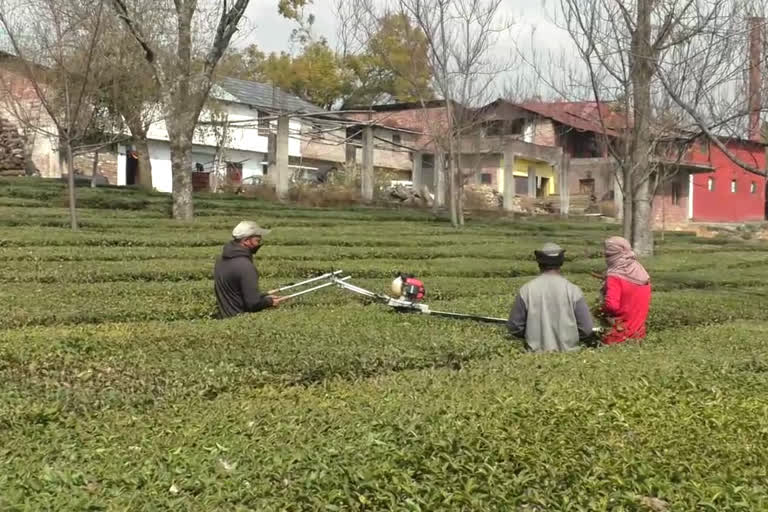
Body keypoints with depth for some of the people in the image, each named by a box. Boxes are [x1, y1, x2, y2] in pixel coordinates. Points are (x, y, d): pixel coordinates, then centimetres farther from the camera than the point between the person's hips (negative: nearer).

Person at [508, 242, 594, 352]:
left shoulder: (526, 290, -6)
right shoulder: (573, 290, -7)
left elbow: (514, 327, 0)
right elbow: (586, 329, -6)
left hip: (537, 353, 1)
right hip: (568, 353, 0)